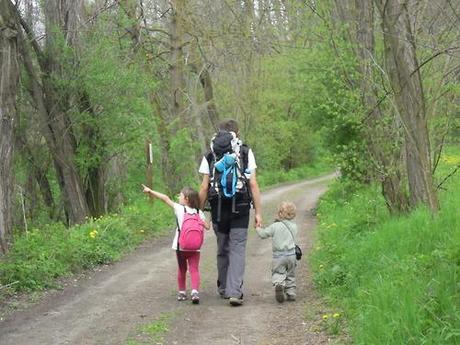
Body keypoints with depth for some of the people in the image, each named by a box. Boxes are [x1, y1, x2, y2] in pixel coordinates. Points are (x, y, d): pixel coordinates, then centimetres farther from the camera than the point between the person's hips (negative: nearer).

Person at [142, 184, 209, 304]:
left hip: (180, 246, -1)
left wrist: (151, 191, -3)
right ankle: (195, 291, -20)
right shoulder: (199, 212, 2)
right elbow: (207, 226, -1)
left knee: (182, 269, 16)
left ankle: (182, 292, 23)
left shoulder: (180, 209, -4)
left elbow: (166, 199, -6)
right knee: (194, 269, -2)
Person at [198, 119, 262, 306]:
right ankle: (235, 292, -12)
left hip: (218, 208, 2)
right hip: (240, 207, -2)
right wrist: (258, 212, 1)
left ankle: (224, 289, 25)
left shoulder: (209, 156, 8)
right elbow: (253, 185, -1)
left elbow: (204, 188, 4)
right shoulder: (246, 152, 4)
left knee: (222, 250, 15)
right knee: (238, 249, -2)